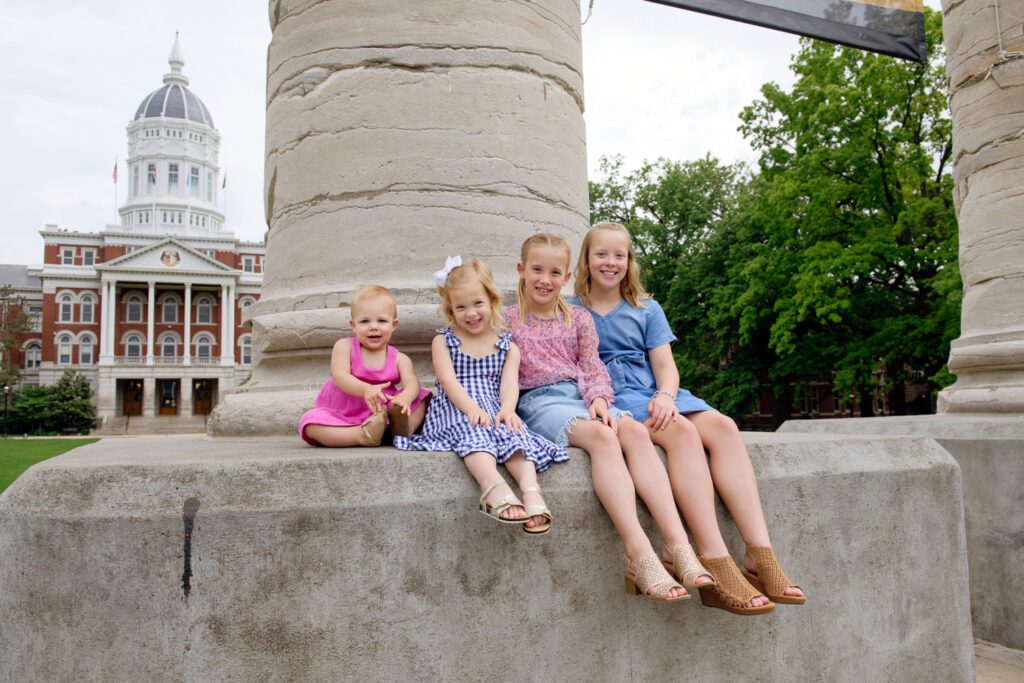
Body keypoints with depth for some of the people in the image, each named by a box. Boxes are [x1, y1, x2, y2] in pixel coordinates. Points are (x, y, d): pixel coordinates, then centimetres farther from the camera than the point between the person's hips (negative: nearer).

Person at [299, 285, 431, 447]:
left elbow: (412, 382, -19)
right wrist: (366, 389, -41)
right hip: (340, 414, -1)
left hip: (382, 414, 1)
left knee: (423, 398, -12)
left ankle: (404, 429, -36)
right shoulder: (345, 346, -4)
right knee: (310, 424, -28)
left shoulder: (399, 359, -1)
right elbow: (339, 376, -19)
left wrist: (405, 397, -46)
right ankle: (362, 436, -40)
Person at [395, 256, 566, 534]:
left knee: (513, 432, -32)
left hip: (493, 409, 2)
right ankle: (494, 487, -59)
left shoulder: (508, 347, 16)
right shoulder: (443, 342, 12)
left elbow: (509, 382, -2)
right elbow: (448, 379, -6)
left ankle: (531, 489, -53)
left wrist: (508, 408, -26)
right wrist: (471, 407, -25)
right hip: (454, 410, -2)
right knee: (474, 430, -36)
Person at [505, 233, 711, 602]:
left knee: (634, 431, -30)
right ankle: (639, 554, -47)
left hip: (582, 394, 4)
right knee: (601, 435, -36)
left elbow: (592, 367, 12)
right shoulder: (508, 319, 10)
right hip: (539, 401, -4)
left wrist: (599, 398, -9)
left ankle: (679, 545, -40)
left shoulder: (579, 318, 19)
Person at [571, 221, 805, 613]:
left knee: (722, 426, -26)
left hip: (657, 396, 4)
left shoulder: (646, 310, 20)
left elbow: (666, 366, 9)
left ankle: (760, 558, -34)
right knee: (681, 432, -34)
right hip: (611, 400, -4)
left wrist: (665, 396, -13)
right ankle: (718, 569, -41)